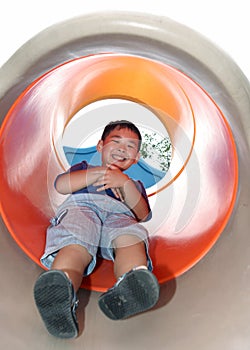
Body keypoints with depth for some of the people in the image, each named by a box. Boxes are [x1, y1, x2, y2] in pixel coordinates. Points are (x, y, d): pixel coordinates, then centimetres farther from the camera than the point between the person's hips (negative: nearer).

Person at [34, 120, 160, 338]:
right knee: (75, 248, -39)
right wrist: (100, 172, 12)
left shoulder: (135, 184, 44)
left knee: (132, 239, -39)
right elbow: (61, 185, 17)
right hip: (79, 207, -1)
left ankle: (135, 284, -70)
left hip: (119, 214, 1)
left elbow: (143, 215, 20)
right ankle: (59, 291, -70)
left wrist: (125, 183, 6)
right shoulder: (84, 168, 41)